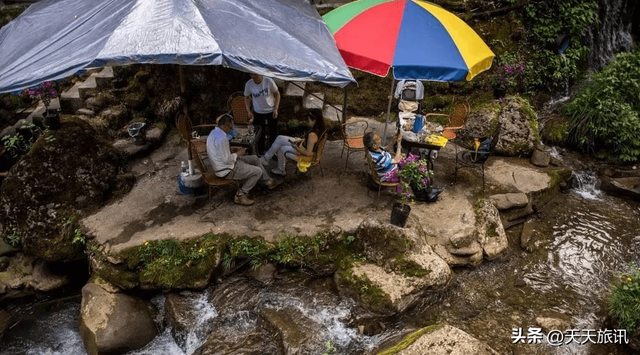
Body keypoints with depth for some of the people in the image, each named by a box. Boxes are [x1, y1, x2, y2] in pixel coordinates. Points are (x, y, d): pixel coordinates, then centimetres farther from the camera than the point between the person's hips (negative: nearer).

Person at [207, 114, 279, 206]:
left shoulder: (214, 132, 3)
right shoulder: (222, 138, -29)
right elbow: (227, 160, -27)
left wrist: (231, 150, 6)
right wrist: (237, 154, -11)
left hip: (222, 164, 11)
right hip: (227, 170, -11)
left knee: (254, 158, 18)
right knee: (258, 171, -2)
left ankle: (268, 181, 31)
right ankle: (240, 195, 4)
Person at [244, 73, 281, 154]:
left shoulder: (269, 81, -17)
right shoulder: (248, 84, -11)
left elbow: (277, 94, -6)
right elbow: (247, 97, 4)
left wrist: (275, 109, -12)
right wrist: (248, 111, -5)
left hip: (271, 112, -1)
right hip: (258, 113, 1)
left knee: (273, 133, 11)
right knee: (259, 135, 5)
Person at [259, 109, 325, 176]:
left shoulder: (312, 134, -36)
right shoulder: (319, 128, -8)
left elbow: (308, 153, -30)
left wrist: (296, 147, -16)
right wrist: (301, 140, 4)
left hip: (303, 153, -9)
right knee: (280, 138, 7)